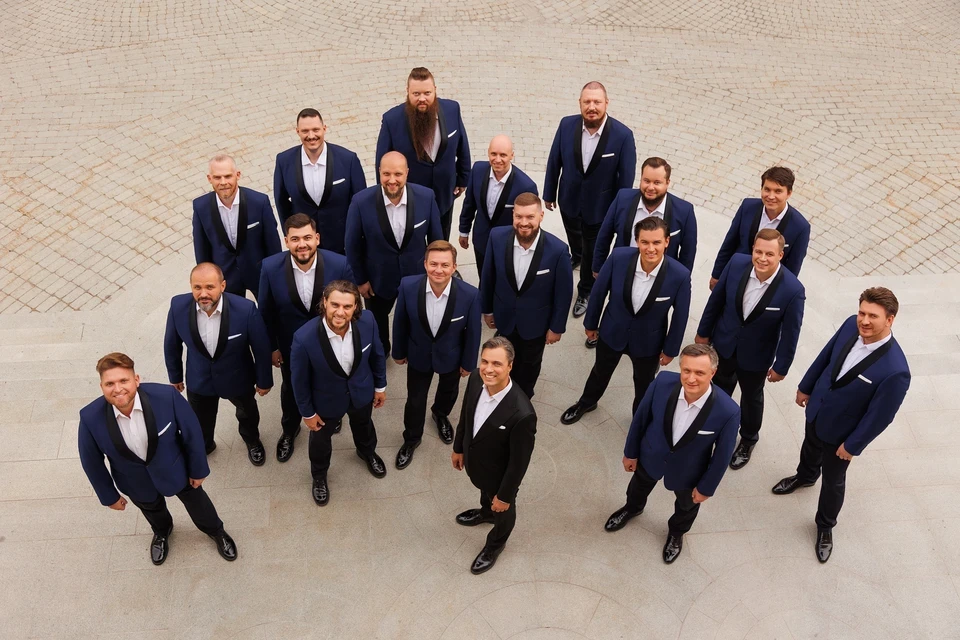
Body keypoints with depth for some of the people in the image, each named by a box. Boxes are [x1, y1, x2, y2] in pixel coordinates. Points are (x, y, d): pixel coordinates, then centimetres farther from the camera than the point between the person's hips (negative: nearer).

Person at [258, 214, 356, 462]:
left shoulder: (339, 264, -28)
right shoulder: (271, 267, -26)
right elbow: (266, 311, -10)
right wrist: (271, 346, -2)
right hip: (290, 346, 0)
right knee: (290, 389, 27)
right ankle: (289, 430, 58)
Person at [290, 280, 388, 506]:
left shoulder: (366, 321, -30)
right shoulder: (304, 338, -38)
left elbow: (377, 354, -8)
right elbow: (300, 380, -20)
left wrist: (380, 386, 5)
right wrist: (307, 412, -7)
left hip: (362, 391, 3)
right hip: (326, 399, -3)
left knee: (363, 425, 34)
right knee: (320, 438, 27)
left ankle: (367, 452, 70)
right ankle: (319, 476, 59)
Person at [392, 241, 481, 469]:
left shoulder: (470, 294, -33)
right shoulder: (408, 286, -30)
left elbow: (472, 332, -15)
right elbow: (400, 322, -11)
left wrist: (468, 363, -3)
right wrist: (399, 352, 2)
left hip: (451, 356, 1)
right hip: (418, 355, 0)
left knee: (448, 392, 30)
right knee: (415, 400, 18)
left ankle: (440, 414, 66)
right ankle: (411, 439, 48)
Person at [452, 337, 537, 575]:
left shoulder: (522, 414, -43)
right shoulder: (476, 379, -25)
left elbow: (519, 461, -28)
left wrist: (505, 495, -15)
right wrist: (458, 448, 10)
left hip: (500, 475, -5)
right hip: (475, 462, 5)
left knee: (502, 511, 29)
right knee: (485, 492, 38)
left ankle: (494, 545, 60)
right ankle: (485, 513, 72)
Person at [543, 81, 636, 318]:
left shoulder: (622, 135, -26)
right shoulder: (567, 125, -19)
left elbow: (626, 178, -16)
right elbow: (554, 162, -5)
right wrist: (549, 194, 4)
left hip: (599, 206, -3)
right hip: (569, 200, 3)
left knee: (593, 253, 17)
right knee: (574, 237, 32)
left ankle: (586, 293, 42)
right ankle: (576, 257, 67)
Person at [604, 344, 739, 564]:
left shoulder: (728, 411, -38)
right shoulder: (663, 382, -33)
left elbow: (722, 454, -19)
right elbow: (641, 417, -13)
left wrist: (706, 487, -6)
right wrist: (631, 452, 0)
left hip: (688, 470, -2)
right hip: (651, 455, 2)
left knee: (687, 505, 31)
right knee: (639, 486, 34)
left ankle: (676, 532, 65)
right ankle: (632, 508, 70)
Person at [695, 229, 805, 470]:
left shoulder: (793, 290, -31)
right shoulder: (737, 263, -24)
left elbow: (790, 333, -17)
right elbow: (716, 298, -7)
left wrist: (781, 366, -7)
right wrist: (704, 331, 3)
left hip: (756, 356, -3)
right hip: (723, 343, 3)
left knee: (751, 397, 24)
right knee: (719, 390, 28)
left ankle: (748, 439, 53)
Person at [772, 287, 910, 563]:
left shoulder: (895, 371, -38)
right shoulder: (851, 325, -22)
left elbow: (880, 416, -24)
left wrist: (853, 445, -13)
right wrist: (805, 387, 9)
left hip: (841, 431, -5)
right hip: (816, 410, 5)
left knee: (833, 481, 20)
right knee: (810, 449, 35)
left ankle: (825, 527, 47)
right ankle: (805, 477, 69)